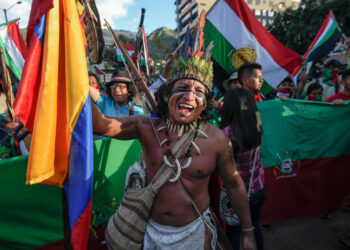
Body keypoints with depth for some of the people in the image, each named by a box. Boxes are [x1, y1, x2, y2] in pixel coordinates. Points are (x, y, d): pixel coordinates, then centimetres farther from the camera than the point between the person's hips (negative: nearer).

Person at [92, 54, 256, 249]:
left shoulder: (217, 138, -15)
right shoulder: (147, 128, -12)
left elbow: (235, 185, -4)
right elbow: (101, 124, -25)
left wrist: (248, 232, 4)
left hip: (195, 232, -1)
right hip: (152, 230, 2)